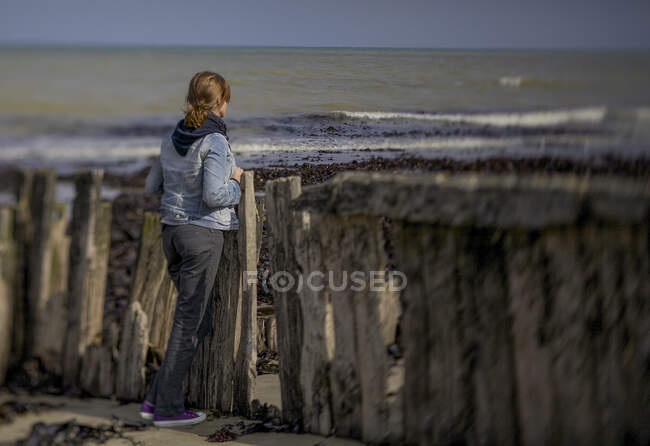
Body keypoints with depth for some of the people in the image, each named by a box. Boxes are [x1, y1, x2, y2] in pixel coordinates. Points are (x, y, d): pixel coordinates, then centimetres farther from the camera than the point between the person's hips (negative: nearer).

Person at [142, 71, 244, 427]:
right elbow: (213, 195, -22)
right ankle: (167, 407, 6)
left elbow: (153, 184, 18)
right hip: (203, 233, -8)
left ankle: (156, 398, 14)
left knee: (199, 319, 16)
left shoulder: (172, 139, 8)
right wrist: (235, 184, -3)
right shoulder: (215, 141, -14)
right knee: (188, 323, 0)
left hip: (172, 233, 8)